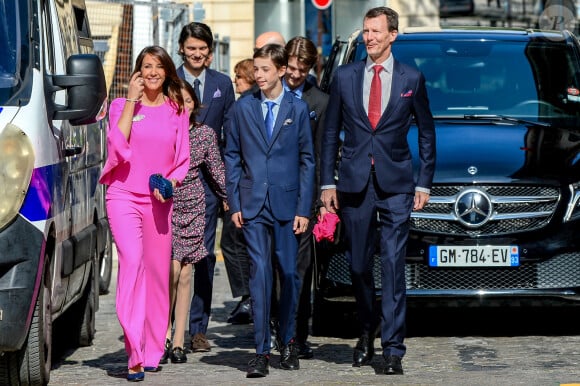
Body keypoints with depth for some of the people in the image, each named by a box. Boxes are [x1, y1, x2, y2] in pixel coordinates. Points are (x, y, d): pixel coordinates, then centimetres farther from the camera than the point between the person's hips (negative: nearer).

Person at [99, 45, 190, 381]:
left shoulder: (177, 111, 10)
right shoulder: (122, 105, 5)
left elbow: (183, 159, 13)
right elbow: (118, 144, -12)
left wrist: (171, 181, -7)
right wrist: (132, 101, -9)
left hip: (159, 200, 3)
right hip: (124, 196, -3)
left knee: (158, 271, 5)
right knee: (132, 260, -21)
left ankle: (152, 352, 17)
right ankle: (135, 355, -25)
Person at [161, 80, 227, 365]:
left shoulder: (204, 134, 4)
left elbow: (217, 170, 14)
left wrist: (230, 198, 17)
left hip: (193, 207, 2)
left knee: (185, 274, 3)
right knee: (171, 268, -16)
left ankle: (178, 340, 9)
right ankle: (164, 333, -3)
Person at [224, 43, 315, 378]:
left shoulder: (298, 108, 3)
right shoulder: (243, 108, 6)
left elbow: (307, 160, 4)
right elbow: (233, 157, 8)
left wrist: (304, 209, -2)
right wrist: (234, 203, 0)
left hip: (286, 203, 0)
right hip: (253, 205, 0)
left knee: (289, 273, 5)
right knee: (260, 274, -3)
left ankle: (288, 341, 23)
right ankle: (262, 351, -2)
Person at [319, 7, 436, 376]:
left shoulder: (412, 79, 3)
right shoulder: (344, 76, 7)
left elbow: (427, 134, 10)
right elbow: (330, 133, 10)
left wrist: (424, 183, 5)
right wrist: (328, 182, 5)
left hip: (396, 185, -2)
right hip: (355, 184, 2)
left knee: (393, 266, -7)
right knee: (359, 265, 8)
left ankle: (393, 349, -6)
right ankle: (368, 331, 30)